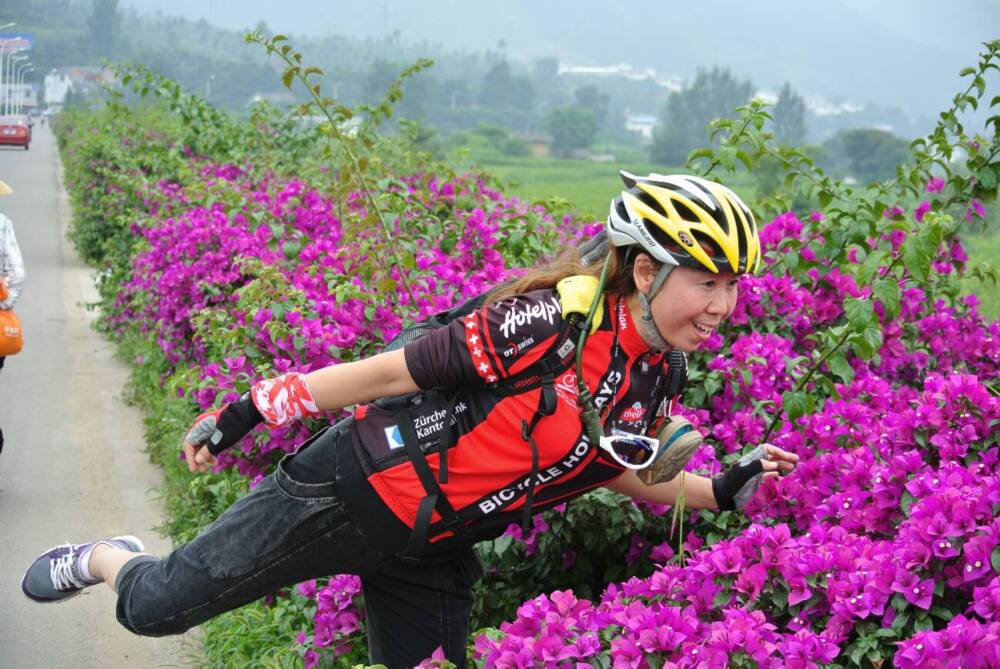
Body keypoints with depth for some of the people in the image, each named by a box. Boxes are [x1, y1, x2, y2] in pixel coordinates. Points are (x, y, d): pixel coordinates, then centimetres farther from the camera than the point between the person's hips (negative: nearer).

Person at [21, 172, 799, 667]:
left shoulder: (652, 382, -4)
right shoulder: (553, 320, -27)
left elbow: (625, 472, 14)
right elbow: (394, 370, -22)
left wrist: (727, 490, 0)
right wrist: (247, 412, -16)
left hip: (432, 547, 7)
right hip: (352, 487, -7)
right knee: (156, 607, 3)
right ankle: (106, 560, 38)